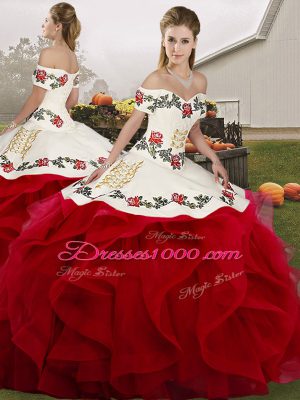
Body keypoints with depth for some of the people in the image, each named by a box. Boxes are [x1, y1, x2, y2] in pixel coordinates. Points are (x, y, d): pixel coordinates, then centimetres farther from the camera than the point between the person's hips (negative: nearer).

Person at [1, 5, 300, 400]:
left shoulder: (200, 81, 10)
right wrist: (108, 164, 0)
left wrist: (215, 160, 6)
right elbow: (133, 123, 2)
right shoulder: (155, 79, -4)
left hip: (181, 170, 6)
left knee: (223, 234, 0)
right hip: (144, 166, -5)